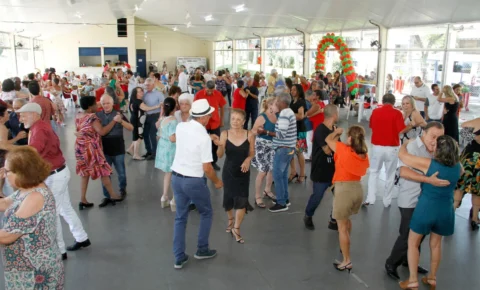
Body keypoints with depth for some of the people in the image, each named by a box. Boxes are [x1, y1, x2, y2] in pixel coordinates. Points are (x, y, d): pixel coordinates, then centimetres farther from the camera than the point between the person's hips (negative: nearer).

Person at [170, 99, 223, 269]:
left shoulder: (180, 127, -1)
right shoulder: (204, 137, -20)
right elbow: (207, 168, -19)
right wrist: (216, 182, 0)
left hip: (176, 177, 6)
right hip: (194, 181, -6)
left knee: (180, 217, 17)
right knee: (206, 213, 19)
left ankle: (179, 258, 20)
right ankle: (202, 250, 29)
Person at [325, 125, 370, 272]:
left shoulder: (343, 149, -14)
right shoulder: (364, 154, 2)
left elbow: (328, 139, -1)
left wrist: (336, 132, 21)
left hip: (343, 189, -7)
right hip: (358, 189, 7)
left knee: (342, 227, 3)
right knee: (346, 219, 30)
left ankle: (347, 262, 7)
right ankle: (345, 247, 47)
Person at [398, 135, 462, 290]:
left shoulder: (428, 164, -19)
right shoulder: (458, 167, -4)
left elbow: (402, 154, -14)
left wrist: (406, 143, 6)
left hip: (426, 208, -4)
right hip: (445, 210, 5)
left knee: (413, 243, 12)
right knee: (436, 244, 22)